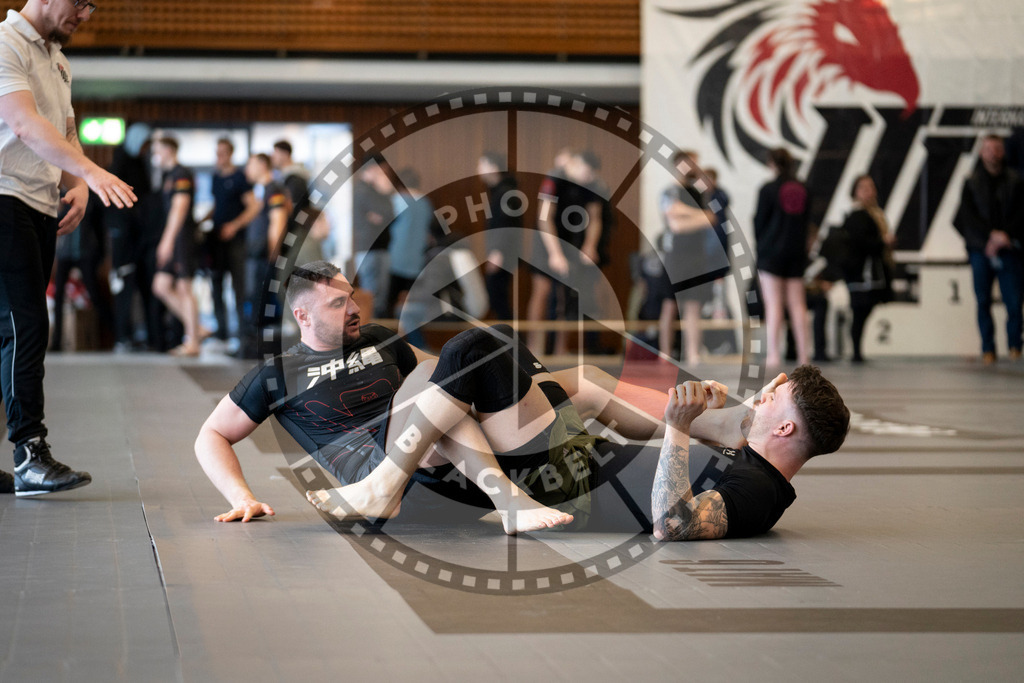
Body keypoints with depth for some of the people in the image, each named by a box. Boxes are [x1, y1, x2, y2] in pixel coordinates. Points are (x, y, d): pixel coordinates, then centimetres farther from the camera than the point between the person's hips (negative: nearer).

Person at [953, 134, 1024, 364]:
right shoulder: (972, 183, 7)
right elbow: (968, 216, -1)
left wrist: (1005, 236, -12)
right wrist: (992, 234, -13)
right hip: (980, 250, 1)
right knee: (983, 302, 1)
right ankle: (988, 349, 8)